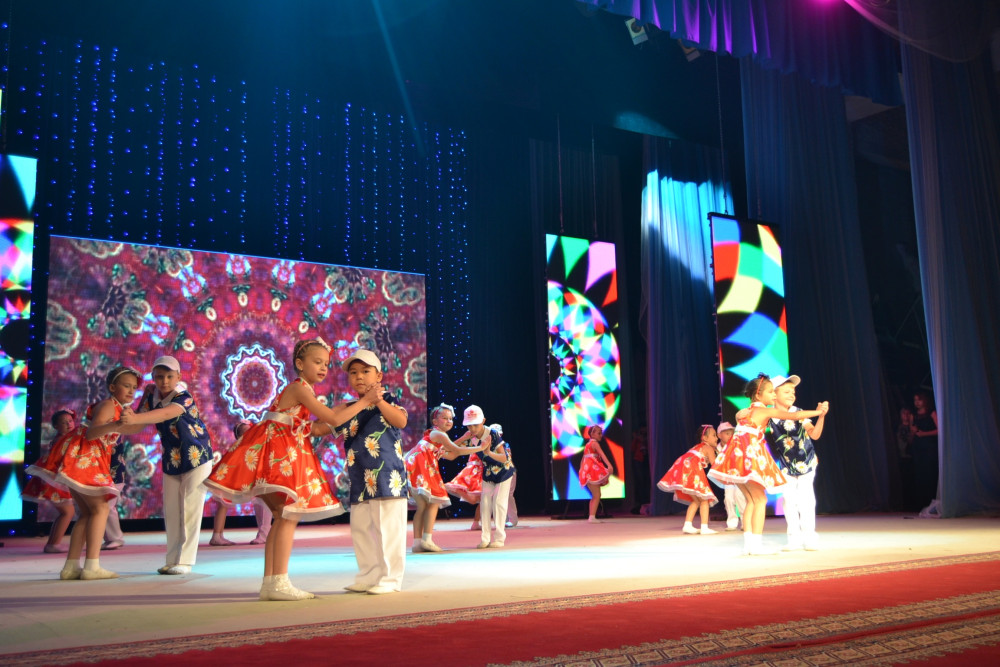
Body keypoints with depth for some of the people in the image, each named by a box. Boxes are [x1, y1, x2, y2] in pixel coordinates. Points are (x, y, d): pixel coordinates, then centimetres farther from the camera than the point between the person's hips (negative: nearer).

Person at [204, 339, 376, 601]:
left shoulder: (303, 391, 18)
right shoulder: (299, 388, -13)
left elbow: (315, 429, 14)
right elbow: (333, 419, -18)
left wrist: (348, 412, 12)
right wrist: (363, 403, -10)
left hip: (286, 455, 10)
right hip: (277, 454, -10)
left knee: (283, 517, 9)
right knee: (289, 516, -12)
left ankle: (269, 582, 12)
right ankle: (279, 582, -11)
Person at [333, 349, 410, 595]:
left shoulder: (388, 401, -2)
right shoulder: (349, 409, 13)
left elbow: (401, 421, -19)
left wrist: (380, 401, -31)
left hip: (387, 478, -6)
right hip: (359, 482, 6)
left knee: (388, 529, -3)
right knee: (361, 530, 12)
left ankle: (389, 579, 7)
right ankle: (368, 577, 25)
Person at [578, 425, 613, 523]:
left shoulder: (588, 444, 21)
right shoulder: (594, 443, -6)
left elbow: (583, 459, 27)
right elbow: (602, 454, -22)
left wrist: (581, 470, 33)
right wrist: (609, 465, -35)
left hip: (587, 470, 9)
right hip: (592, 470, -9)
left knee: (594, 496, 14)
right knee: (597, 495, -11)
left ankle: (591, 517, 12)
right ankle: (592, 517, -16)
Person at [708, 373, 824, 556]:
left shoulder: (743, 412, 18)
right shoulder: (766, 411, -2)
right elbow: (795, 416, -4)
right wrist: (817, 412, 5)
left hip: (737, 456, 8)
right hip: (751, 455, -8)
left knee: (751, 500, 14)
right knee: (760, 500, -2)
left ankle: (748, 543, 12)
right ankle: (756, 545, -4)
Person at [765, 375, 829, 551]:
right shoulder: (769, 418, -12)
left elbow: (814, 434, -20)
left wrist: (821, 415, -33)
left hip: (806, 463, -2)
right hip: (787, 466, 2)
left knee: (805, 499, -6)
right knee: (789, 500, 4)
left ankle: (809, 537, 5)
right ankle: (794, 538, 14)